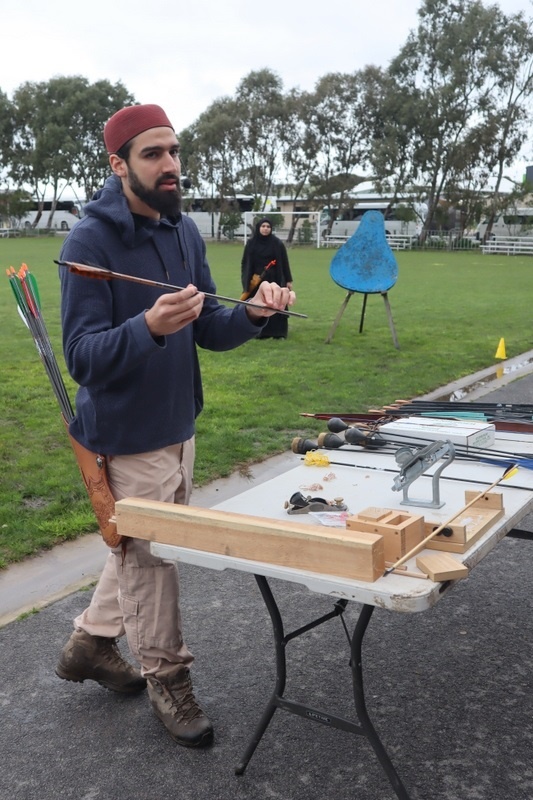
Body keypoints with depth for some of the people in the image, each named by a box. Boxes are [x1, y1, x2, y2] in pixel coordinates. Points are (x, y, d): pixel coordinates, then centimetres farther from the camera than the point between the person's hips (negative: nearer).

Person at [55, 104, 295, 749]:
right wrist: (149, 327, -40)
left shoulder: (184, 231, 4)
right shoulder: (89, 242, -18)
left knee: (139, 545, 21)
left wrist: (252, 313, -14)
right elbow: (83, 357, -22)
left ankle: (89, 643, 42)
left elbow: (207, 332, 6)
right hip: (126, 434, -8)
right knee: (151, 556, 6)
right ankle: (167, 679, 28)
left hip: (178, 424, 8)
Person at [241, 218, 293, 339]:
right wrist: (246, 280, -3)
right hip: (256, 281, 1)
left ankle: (278, 332, 7)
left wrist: (288, 280, -1)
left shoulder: (277, 243, -2)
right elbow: (245, 263, 4)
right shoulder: (251, 243, 1)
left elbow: (284, 263, 1)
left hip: (274, 280, -1)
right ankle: (260, 332, 11)